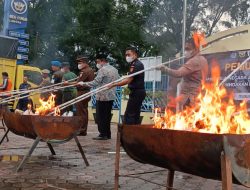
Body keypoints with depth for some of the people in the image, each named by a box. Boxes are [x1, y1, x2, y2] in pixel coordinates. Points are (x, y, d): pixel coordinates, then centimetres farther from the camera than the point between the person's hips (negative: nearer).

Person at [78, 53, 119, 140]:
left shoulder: (103, 69, -14)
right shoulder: (114, 69, 11)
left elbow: (95, 83, -18)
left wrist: (83, 83, -9)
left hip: (102, 96, -8)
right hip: (111, 96, 8)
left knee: (101, 116, -1)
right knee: (107, 116, 13)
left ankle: (103, 134, 1)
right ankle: (108, 134, 17)